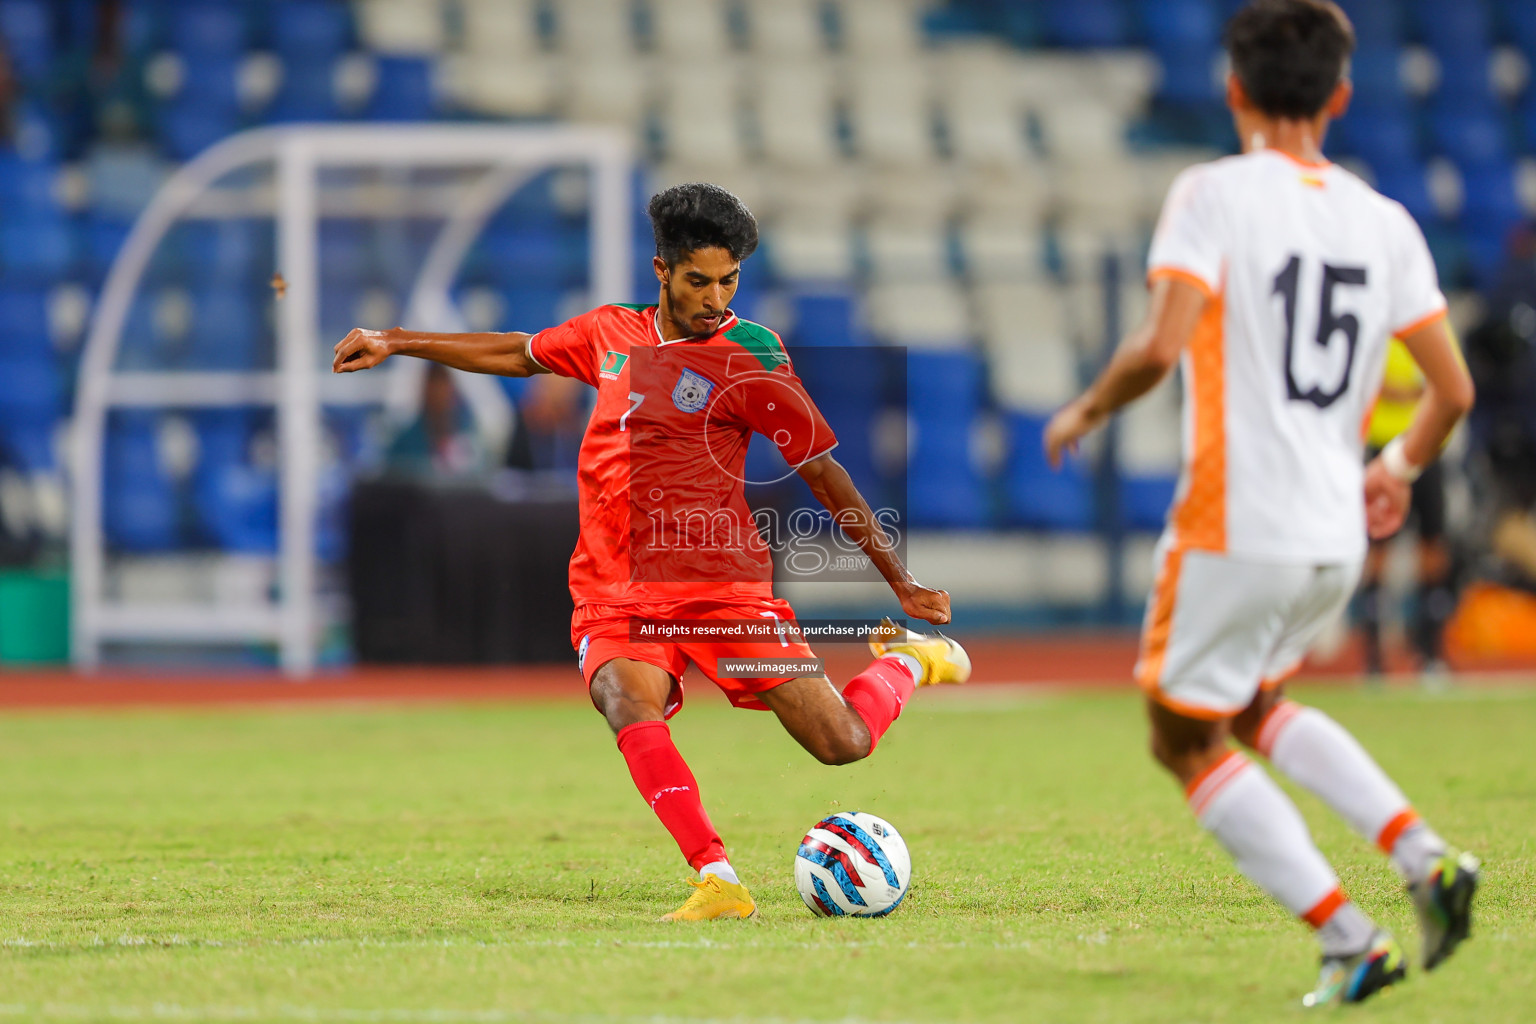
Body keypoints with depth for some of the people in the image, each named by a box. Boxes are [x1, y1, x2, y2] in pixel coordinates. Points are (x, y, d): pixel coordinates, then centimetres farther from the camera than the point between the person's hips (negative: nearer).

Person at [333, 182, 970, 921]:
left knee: (842, 744, -8)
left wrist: (902, 584, 4)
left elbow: (824, 475, 2)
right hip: (614, 596, 3)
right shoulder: (611, 334, 10)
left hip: (724, 590, -3)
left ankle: (907, 663, 26)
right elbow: (516, 355, 29)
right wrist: (395, 343, 28)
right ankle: (718, 883, -34)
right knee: (629, 705, -31)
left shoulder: (749, 358, -3)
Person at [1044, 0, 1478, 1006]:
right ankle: (1424, 855, 10)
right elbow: (1453, 391, 7)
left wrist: (1087, 410, -2)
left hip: (1236, 528, -6)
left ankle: (1350, 940, -1)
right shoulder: (1386, 224, 6)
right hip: (1337, 536, 6)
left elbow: (1160, 346, -21)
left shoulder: (1214, 195, -10)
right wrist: (1397, 468, 26)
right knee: (1255, 707, 29)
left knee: (1186, 738, 10)